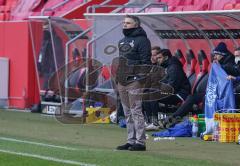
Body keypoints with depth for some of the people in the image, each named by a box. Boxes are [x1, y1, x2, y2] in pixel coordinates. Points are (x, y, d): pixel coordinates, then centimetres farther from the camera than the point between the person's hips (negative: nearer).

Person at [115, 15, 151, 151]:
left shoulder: (142, 40, -7)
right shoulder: (123, 41, 20)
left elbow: (145, 62, -13)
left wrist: (143, 78, -19)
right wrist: (117, 77, 19)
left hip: (134, 81, -9)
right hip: (122, 81, 9)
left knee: (136, 111, -9)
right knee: (128, 113, 11)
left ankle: (140, 142, -8)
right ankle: (131, 141, 16)